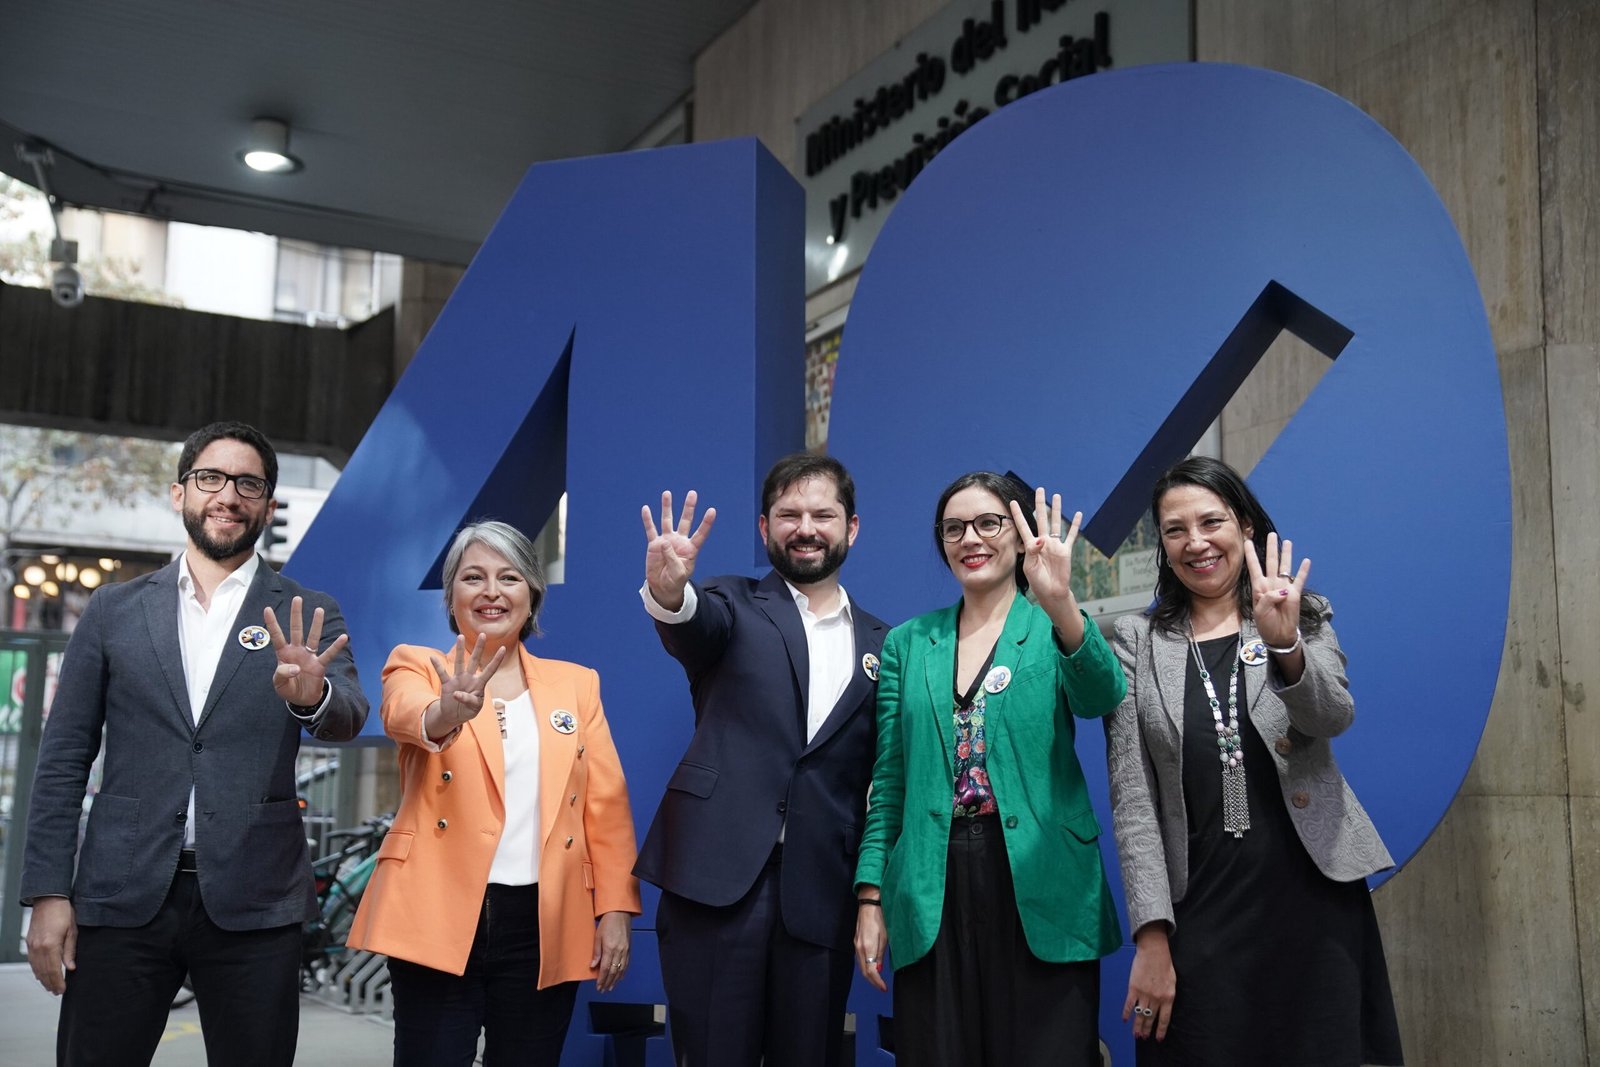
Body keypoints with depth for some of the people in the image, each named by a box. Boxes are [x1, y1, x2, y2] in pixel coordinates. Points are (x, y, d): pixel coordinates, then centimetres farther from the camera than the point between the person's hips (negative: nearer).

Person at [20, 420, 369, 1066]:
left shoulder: (306, 618, 6)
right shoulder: (114, 609, 9)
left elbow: (348, 718, -10)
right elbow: (64, 757, 9)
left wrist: (312, 695, -33)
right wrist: (48, 893, 1)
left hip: (252, 906, -1)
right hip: (123, 895, 1)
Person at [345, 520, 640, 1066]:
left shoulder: (576, 684, 11)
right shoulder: (418, 667, 5)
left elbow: (607, 805, 7)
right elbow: (403, 714, -20)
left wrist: (616, 909, -2)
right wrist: (447, 712, -43)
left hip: (544, 926, 2)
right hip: (440, 919, -2)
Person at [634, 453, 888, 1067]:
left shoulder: (881, 645, 13)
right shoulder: (734, 608, 7)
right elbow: (694, 626, -17)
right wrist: (669, 591, -39)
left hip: (821, 895, 2)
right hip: (718, 878, -2)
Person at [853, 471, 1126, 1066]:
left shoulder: (1055, 630, 3)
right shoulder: (908, 643, 10)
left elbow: (1101, 698, -20)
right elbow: (889, 780, 10)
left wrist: (1061, 603, -37)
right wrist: (871, 896, 4)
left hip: (1039, 889, -2)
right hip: (933, 895, 2)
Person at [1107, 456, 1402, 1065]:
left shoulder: (1306, 620, 8)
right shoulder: (1138, 642, 5)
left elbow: (1334, 716, -12)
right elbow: (1131, 794, 0)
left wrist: (1283, 643, -32)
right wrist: (1152, 935, -7)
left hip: (1315, 902, 1)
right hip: (1198, 917, 0)